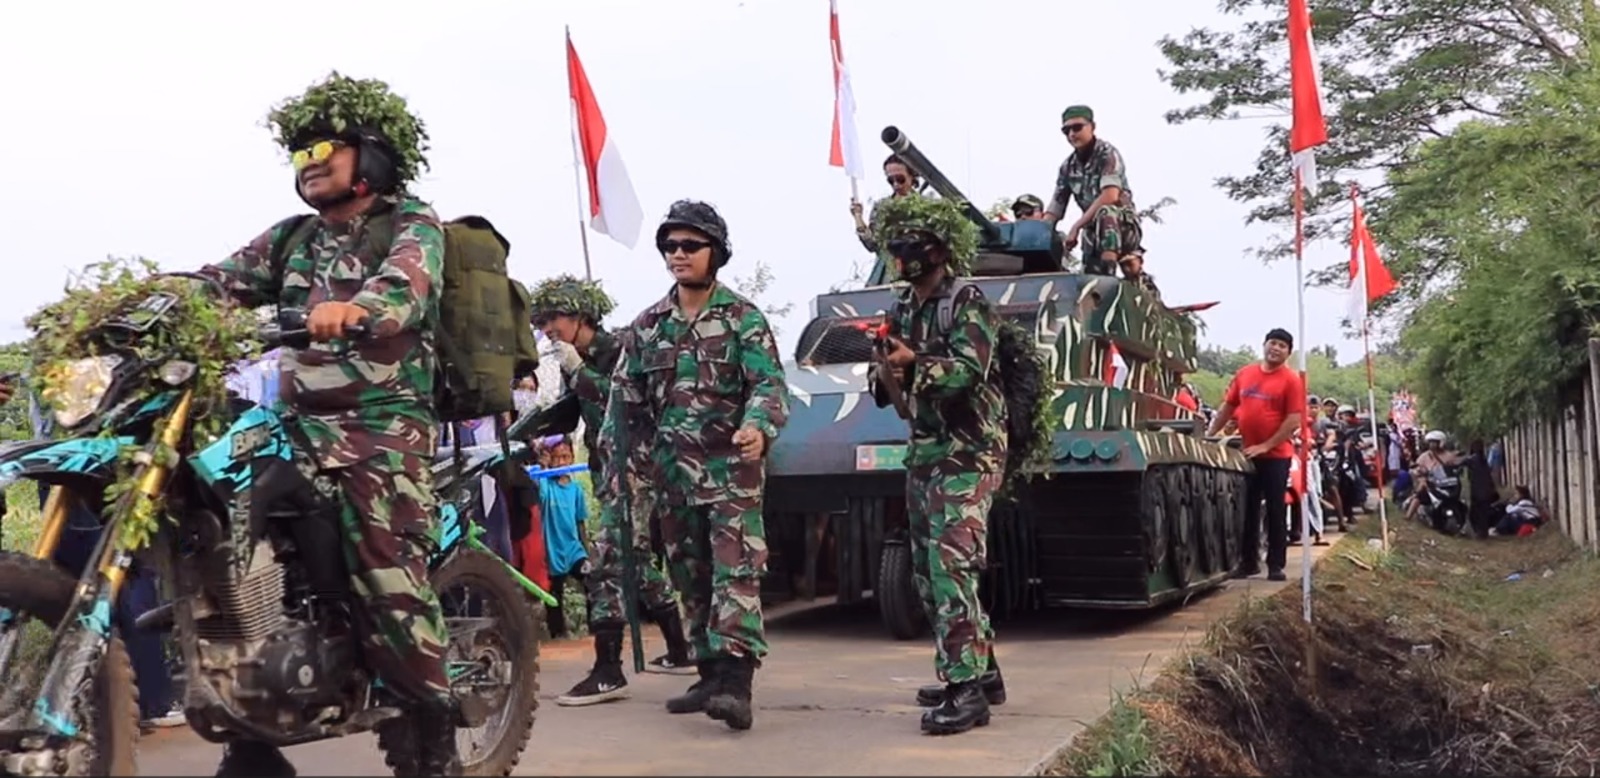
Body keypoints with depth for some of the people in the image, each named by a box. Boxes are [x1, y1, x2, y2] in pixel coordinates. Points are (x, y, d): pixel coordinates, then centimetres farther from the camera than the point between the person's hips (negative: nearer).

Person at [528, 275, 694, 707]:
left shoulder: (617, 350, -12)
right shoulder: (576, 361, 11)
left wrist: (579, 372, -20)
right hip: (607, 468, 9)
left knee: (607, 563, -15)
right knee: (637, 559, 16)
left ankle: (608, 673, -16)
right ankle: (679, 652, 28)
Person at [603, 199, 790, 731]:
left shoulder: (743, 319, -1)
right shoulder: (647, 326, 12)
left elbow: (769, 383, -12)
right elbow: (625, 399, 16)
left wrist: (759, 428, -32)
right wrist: (619, 463, 11)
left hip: (731, 468, -5)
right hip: (673, 473, 6)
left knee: (736, 571, -13)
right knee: (691, 578, 11)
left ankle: (735, 682, -19)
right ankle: (710, 674, 21)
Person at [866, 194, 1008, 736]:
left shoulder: (967, 302, -7)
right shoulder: (903, 311, 15)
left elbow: (969, 371, -20)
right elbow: (882, 380, 13)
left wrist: (914, 363, -28)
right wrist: (883, 374, -8)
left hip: (967, 454, -8)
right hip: (922, 453, 8)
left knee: (950, 566, -17)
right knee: (929, 572, 11)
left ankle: (966, 690, -16)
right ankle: (978, 670, 23)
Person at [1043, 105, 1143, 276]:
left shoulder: (1107, 154, -9)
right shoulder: (1068, 167, 8)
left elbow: (1110, 195, -25)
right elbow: (1054, 210, 6)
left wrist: (1076, 226, -26)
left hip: (1124, 226, -6)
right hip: (1094, 231, 6)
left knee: (1105, 212, -36)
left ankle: (1107, 273, -47)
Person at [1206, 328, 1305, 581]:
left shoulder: (1291, 380, -7)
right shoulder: (1244, 374, 7)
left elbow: (1294, 420, -12)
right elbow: (1228, 407, 14)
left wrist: (1266, 446, -17)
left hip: (1276, 455, -4)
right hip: (1245, 453, 4)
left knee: (1276, 511, 2)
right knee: (1247, 510, 10)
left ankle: (1276, 565, 9)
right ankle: (1248, 561, 19)